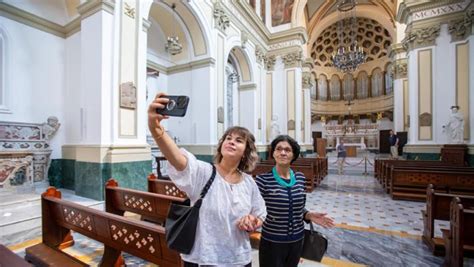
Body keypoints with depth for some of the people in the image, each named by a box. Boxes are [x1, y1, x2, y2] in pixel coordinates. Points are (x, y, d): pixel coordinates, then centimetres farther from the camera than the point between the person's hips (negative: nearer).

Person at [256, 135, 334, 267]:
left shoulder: (300, 178, -2)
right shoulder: (263, 179, -18)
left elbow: (299, 208, 10)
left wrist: (309, 215, -7)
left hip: (297, 241, 5)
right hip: (271, 242, -5)